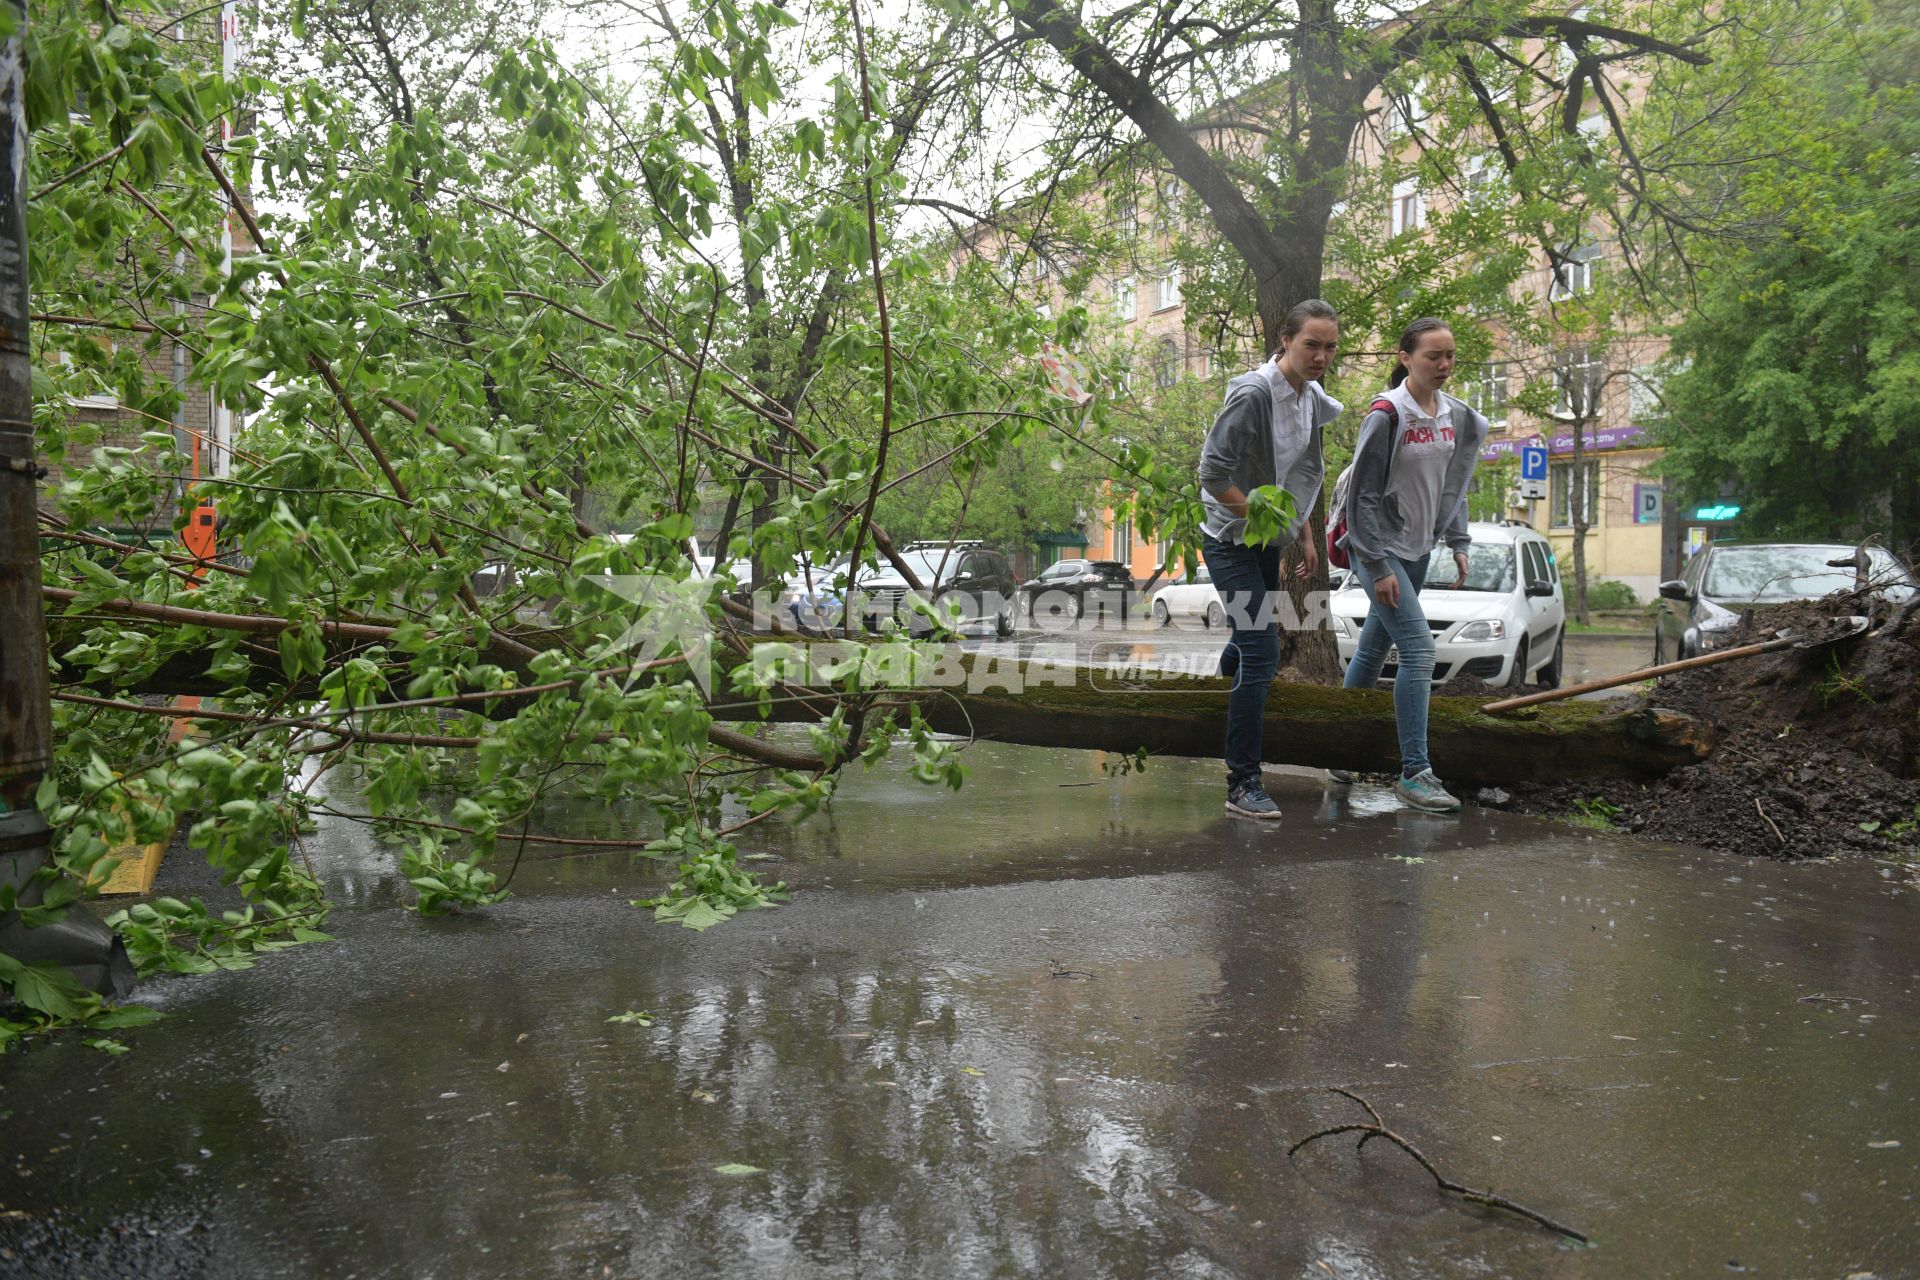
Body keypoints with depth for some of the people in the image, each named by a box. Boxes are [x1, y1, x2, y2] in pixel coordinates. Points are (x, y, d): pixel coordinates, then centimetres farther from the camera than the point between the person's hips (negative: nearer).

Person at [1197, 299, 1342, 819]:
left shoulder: (1313, 399, 6)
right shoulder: (1254, 394, -21)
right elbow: (1213, 473, -24)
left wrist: (1305, 536, 17)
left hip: (1268, 543, 9)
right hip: (1233, 540, -9)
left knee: (1254, 646, 20)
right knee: (1261, 654, -15)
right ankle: (1243, 785, -11)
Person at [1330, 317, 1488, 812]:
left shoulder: (1455, 417, 6)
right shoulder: (1388, 415, -15)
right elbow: (1362, 493, -16)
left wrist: (1458, 544, 11)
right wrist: (1377, 567, -18)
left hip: (1418, 550, 7)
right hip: (1379, 548, -7)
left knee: (1373, 650, 14)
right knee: (1419, 649, -15)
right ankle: (1415, 772, -11)